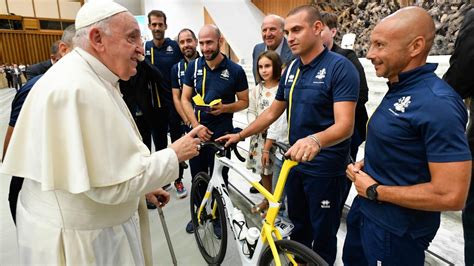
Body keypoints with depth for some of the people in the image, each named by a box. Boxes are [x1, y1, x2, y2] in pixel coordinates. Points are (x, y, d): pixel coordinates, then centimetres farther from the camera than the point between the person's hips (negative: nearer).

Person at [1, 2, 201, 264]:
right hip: (78, 240, -9)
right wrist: (174, 154, -17)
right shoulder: (78, 89, -27)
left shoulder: (87, 79, 7)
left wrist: (144, 187, 11)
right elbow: (111, 185, -28)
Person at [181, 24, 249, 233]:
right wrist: (196, 125, -11)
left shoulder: (235, 70, -7)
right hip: (197, 130, 3)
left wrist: (225, 108, -19)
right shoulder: (194, 66, 1)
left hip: (221, 132, -2)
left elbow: (244, 101, 1)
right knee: (198, 176, 14)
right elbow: (185, 99, 2)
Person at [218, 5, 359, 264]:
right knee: (298, 224, 24)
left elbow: (345, 125, -26)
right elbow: (272, 112, 13)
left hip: (325, 168, -6)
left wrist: (315, 140, -45)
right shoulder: (291, 69, 5)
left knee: (323, 233, 12)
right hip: (294, 161, 7)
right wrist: (240, 135, 9)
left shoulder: (340, 67, -17)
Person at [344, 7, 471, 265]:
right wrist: (366, 165, 1)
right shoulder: (398, 89, 4)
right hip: (366, 208, 9)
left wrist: (374, 190, -19)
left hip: (396, 229, -8)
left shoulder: (437, 104, -26)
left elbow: (450, 195, -28)